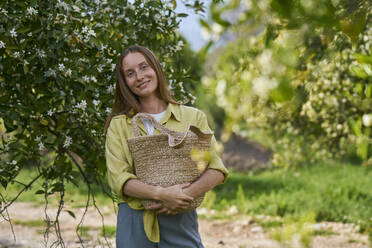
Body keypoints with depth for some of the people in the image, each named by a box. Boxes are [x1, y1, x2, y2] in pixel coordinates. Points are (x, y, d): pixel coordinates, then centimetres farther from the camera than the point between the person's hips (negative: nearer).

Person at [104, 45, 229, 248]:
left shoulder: (193, 117, 7)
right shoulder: (118, 125, 7)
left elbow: (217, 170, -1)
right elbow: (118, 178, -4)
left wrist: (187, 194, -18)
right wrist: (161, 194, -19)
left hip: (180, 222, 0)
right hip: (135, 223, 0)